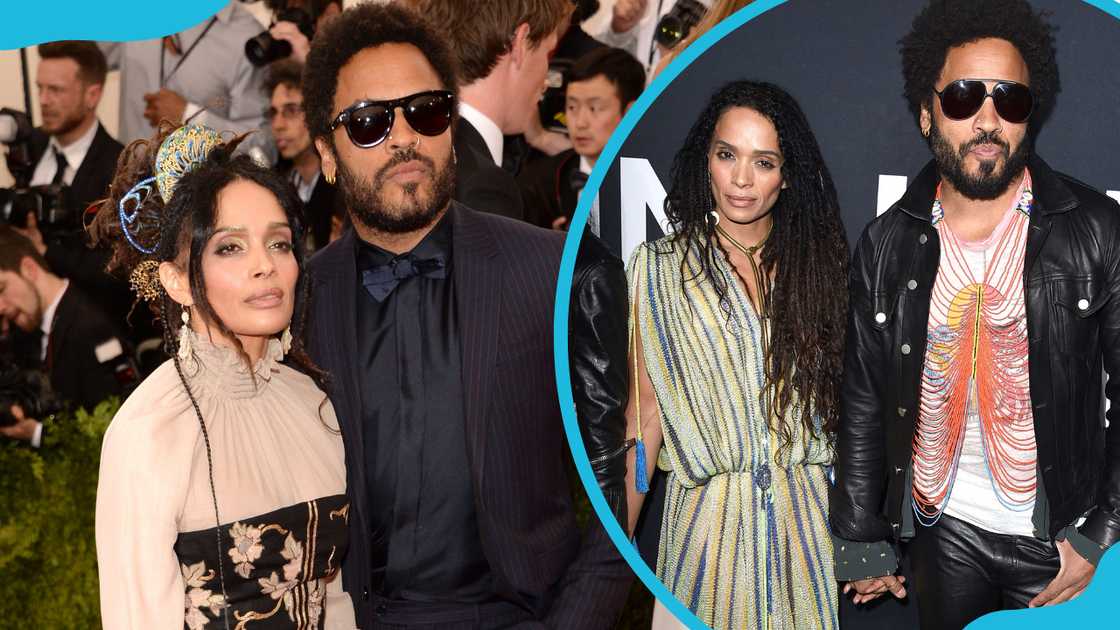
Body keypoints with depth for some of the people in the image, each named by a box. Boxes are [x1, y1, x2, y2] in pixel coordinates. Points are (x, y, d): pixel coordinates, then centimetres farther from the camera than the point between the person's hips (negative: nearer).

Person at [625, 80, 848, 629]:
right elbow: (646, 413, -1)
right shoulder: (659, 268, 0)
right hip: (708, 515, -1)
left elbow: (843, 396, 6)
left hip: (810, 515, 2)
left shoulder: (818, 263, 5)